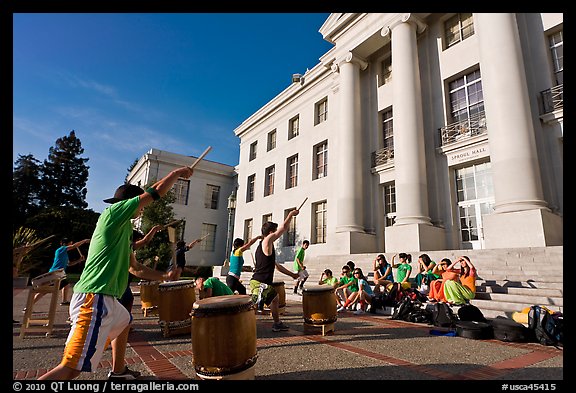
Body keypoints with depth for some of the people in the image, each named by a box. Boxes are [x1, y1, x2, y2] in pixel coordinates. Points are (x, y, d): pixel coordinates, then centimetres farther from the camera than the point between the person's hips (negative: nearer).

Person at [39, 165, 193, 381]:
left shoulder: (122, 230, 20)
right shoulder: (114, 211, -6)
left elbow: (136, 268, 27)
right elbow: (157, 191, -10)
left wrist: (164, 276, 26)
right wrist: (177, 172, 5)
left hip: (106, 300, 11)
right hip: (94, 299, -11)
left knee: (124, 322, 33)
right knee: (71, 368, -11)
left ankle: (118, 371, 45)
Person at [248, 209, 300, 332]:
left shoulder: (265, 247, 19)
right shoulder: (267, 241, -9)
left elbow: (276, 266, 29)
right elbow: (284, 228, -8)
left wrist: (291, 274, 34)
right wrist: (291, 214, 9)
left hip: (265, 283, 11)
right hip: (259, 283, -11)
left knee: (275, 298, 27)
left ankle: (277, 324, 40)